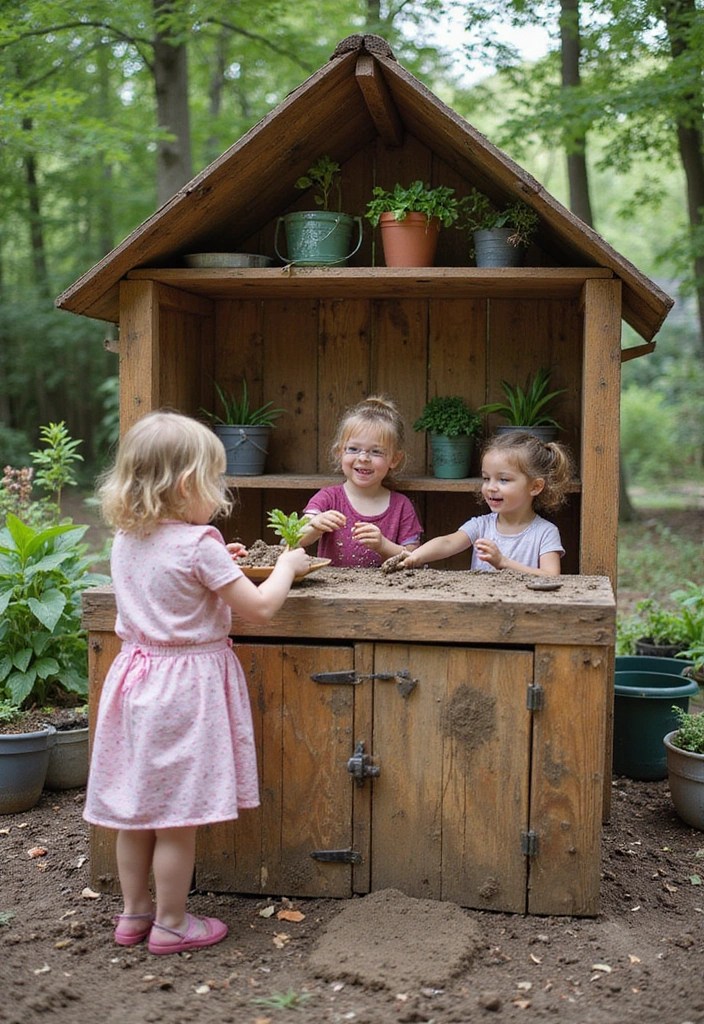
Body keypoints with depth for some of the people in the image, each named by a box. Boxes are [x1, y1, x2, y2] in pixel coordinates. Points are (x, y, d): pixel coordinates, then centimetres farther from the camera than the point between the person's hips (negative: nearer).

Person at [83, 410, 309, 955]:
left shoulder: (126, 541, 4)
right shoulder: (198, 545, -18)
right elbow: (260, 606, -14)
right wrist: (287, 564, 2)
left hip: (137, 673, 8)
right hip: (186, 683, -8)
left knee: (137, 808, 17)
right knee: (178, 817, 5)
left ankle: (133, 912, 30)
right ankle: (170, 924, 17)